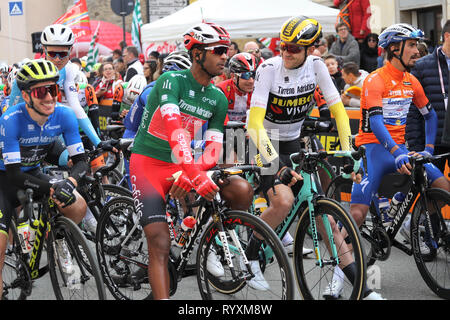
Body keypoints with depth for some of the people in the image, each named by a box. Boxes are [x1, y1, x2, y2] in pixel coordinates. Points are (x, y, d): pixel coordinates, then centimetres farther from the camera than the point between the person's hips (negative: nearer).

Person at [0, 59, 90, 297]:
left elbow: (80, 160, -14)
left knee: (78, 207, -18)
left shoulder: (64, 115, -18)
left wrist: (70, 182, -36)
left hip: (33, 172, 4)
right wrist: (51, 188, -40)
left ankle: (59, 240, 13)